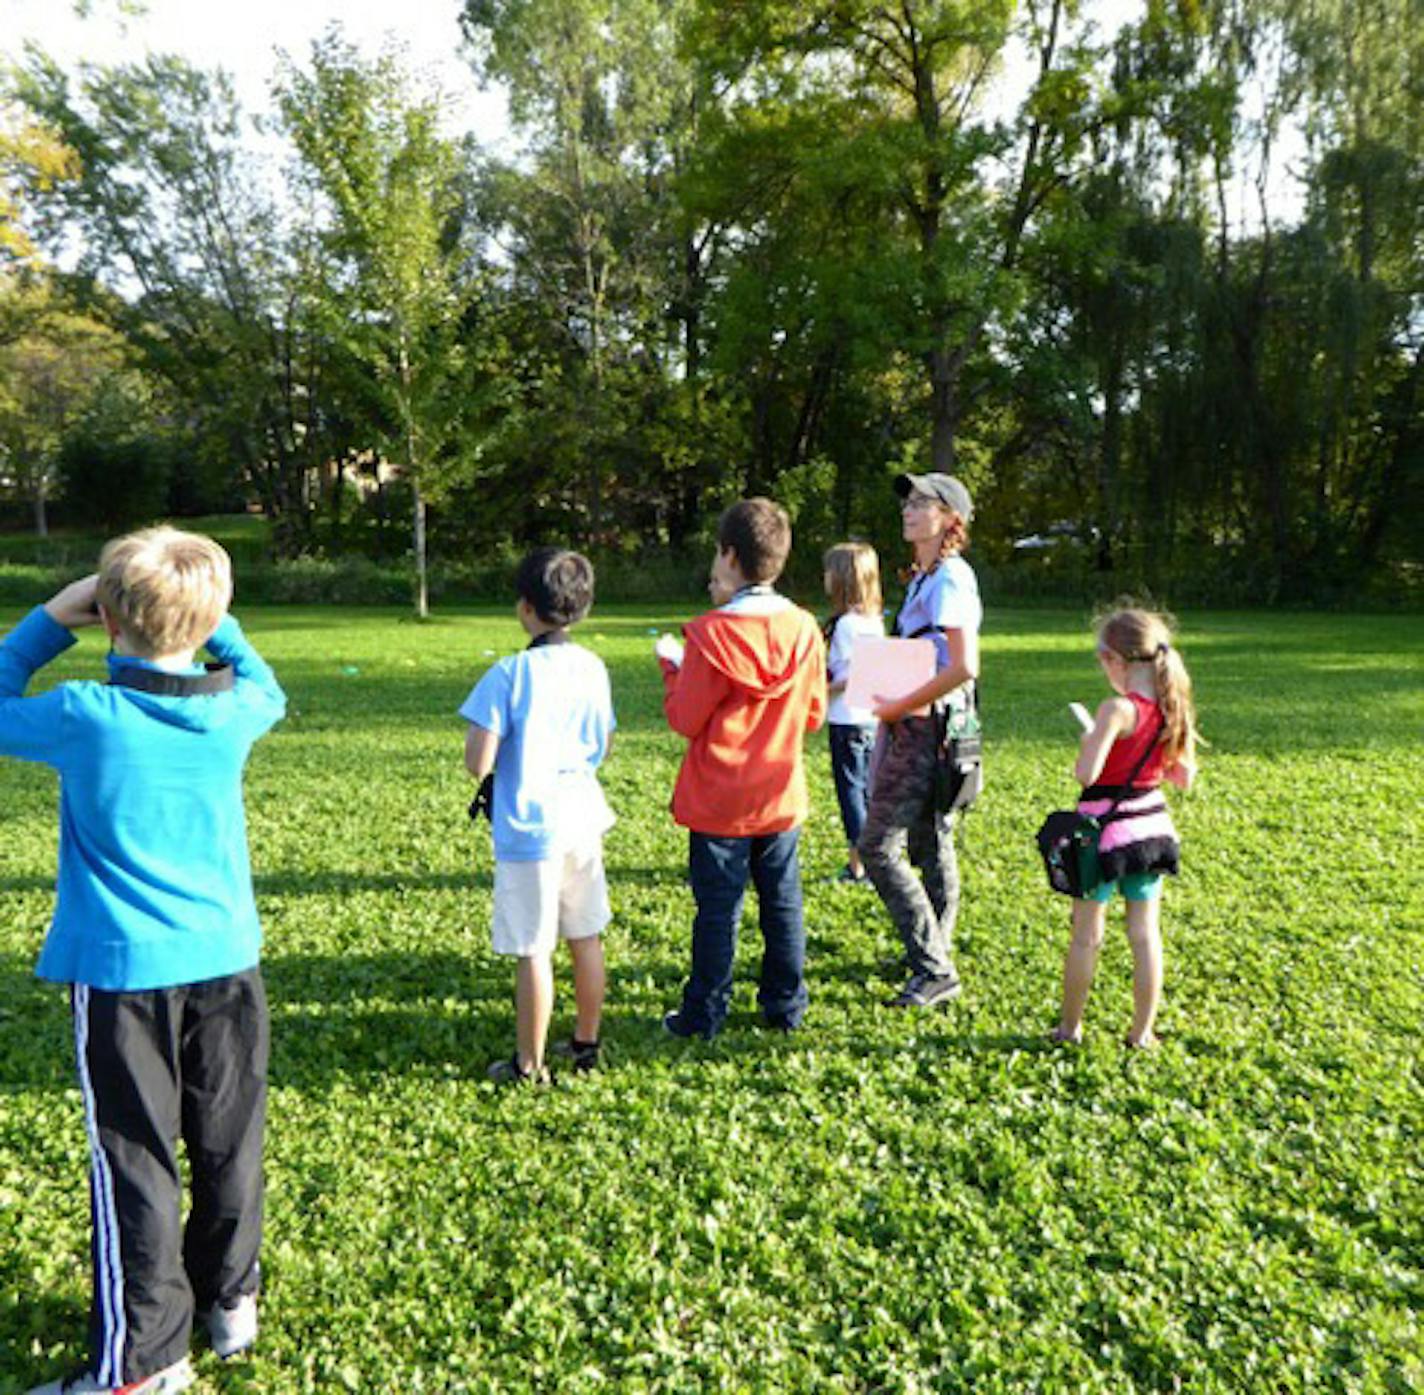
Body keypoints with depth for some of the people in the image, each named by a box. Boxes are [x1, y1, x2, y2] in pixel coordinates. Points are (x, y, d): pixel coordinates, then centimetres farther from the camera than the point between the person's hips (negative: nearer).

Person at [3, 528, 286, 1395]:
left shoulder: (83, 717, -15)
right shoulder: (235, 708, -6)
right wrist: (212, 621, 12)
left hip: (123, 969, -3)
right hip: (225, 961, 4)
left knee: (136, 1160, 7)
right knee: (229, 1144, 17)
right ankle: (231, 1302, 34)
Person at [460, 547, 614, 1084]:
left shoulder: (509, 674, -16)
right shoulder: (593, 668, 2)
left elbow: (479, 763, -17)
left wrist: (477, 734, 2)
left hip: (530, 828, -6)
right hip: (582, 820, 6)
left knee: (533, 950, 4)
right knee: (585, 936, 17)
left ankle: (529, 1066, 17)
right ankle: (586, 1043, 31)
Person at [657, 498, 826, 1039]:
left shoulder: (711, 634, -16)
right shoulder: (804, 629, -3)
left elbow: (685, 720, -12)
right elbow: (813, 714, 5)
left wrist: (672, 672, 4)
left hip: (719, 801, -4)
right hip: (781, 798, 4)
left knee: (717, 908, 6)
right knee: (782, 903, 15)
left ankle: (704, 1014, 16)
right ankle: (786, 1005, 25)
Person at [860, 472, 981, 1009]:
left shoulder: (950, 578, -15)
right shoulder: (923, 577, 16)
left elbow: (964, 667, -25)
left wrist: (900, 706, -19)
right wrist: (892, 708, 10)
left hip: (927, 727, -10)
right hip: (914, 726, 10)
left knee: (877, 846, -10)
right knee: (929, 845, 15)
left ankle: (935, 970, -2)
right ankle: (934, 957, 27)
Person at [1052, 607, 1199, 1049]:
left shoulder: (1118, 709, -21)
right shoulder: (1173, 708, 1)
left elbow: (1086, 774, -25)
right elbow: (1184, 778, 9)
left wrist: (1087, 742, -7)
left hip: (1107, 829, -6)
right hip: (1152, 826, 6)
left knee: (1087, 935, 7)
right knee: (1145, 933, 13)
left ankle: (1070, 1027, 19)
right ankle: (1142, 1033, 21)